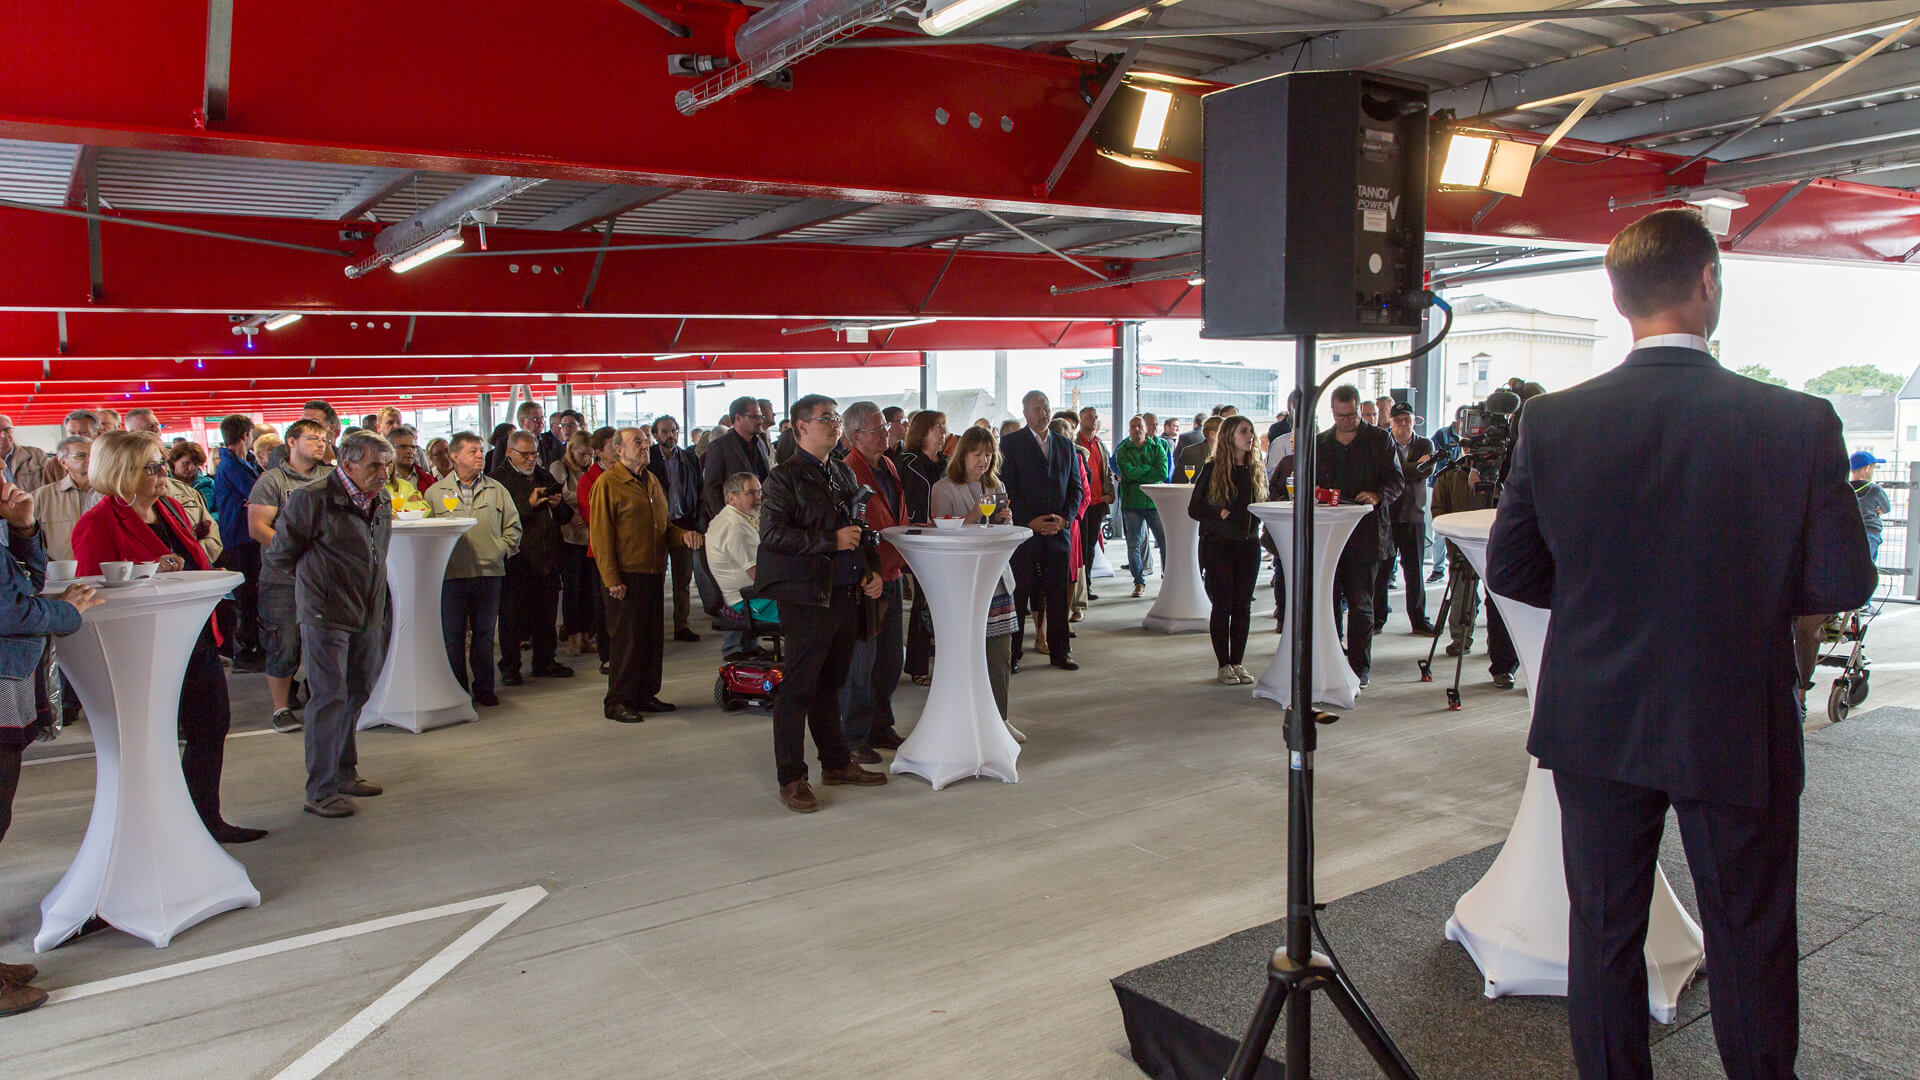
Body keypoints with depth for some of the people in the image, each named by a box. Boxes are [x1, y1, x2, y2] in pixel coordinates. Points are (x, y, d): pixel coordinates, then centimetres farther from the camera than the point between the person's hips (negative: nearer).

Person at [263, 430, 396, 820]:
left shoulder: (380, 503, 11)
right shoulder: (310, 499, -12)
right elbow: (277, 556, -4)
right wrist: (315, 581, 6)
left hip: (368, 615, 7)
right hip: (326, 615, -7)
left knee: (356, 695, 14)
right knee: (328, 698, -6)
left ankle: (344, 773, 28)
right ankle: (321, 791, 1)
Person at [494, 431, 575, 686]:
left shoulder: (545, 477, 16)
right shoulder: (498, 479, -2)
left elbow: (566, 516, 19)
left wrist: (558, 504, -2)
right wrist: (529, 505, -17)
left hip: (547, 558, 5)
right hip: (516, 558, -5)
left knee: (546, 613, 10)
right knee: (512, 615, 2)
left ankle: (544, 662, 22)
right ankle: (510, 666, 12)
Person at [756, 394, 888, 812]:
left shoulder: (844, 473, 16)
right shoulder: (784, 477, -7)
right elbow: (772, 534, -17)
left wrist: (871, 570, 10)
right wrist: (832, 541, -17)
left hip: (847, 595, 7)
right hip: (807, 597, -7)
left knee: (830, 683, 18)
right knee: (797, 688, -2)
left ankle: (836, 763, 28)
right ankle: (791, 779, 6)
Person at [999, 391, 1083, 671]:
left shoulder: (1066, 445, 14)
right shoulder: (1010, 443, 0)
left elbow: (1076, 487, 12)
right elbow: (1007, 488, -6)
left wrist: (1065, 518, -4)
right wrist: (1031, 521, -13)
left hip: (1059, 530, 4)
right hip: (1023, 530, -4)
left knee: (1058, 594, 8)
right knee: (1018, 594, 0)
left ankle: (1059, 652, 17)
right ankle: (1011, 654, 8)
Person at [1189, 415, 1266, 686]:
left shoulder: (1257, 470, 8)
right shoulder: (1212, 469, -3)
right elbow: (1194, 509, -3)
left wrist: (1257, 519, -7)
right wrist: (1220, 515, -17)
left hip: (1249, 545, 4)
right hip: (1218, 545, -4)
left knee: (1243, 606, 5)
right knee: (1223, 605, -1)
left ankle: (1238, 662, 14)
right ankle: (1224, 665, 8)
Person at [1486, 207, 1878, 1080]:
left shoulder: (1552, 421, -11)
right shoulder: (1797, 423, -15)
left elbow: (1508, 570, -4)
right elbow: (1843, 585, -8)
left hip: (1596, 722, 2)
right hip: (1739, 728, -1)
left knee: (1604, 932, 15)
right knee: (1750, 937, 17)